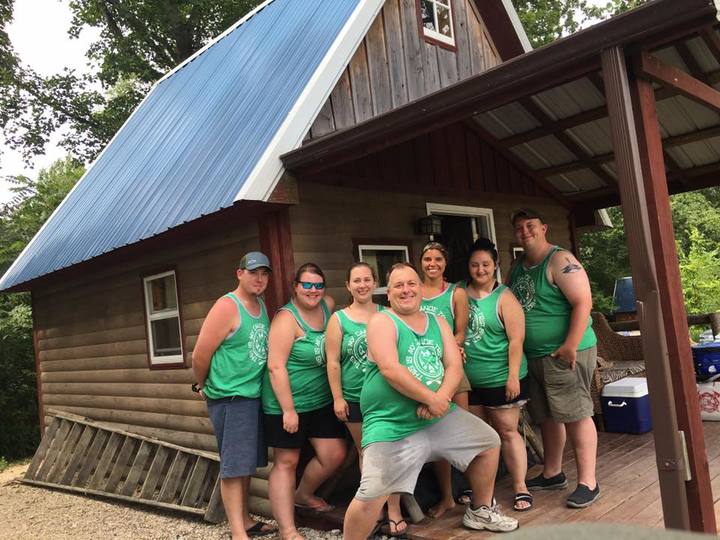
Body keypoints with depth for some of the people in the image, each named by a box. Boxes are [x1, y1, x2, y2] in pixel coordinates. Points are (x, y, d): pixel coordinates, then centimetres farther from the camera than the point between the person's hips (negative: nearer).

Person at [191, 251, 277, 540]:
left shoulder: (261, 306, 10)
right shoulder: (227, 307, -14)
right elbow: (200, 356, -12)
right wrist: (205, 386, 2)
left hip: (254, 395, 8)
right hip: (230, 398, -7)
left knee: (247, 464, 16)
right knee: (234, 466, -2)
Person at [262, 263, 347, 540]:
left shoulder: (328, 305, 2)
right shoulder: (287, 318, -17)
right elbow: (276, 367, -21)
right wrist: (288, 410, -21)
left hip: (322, 400, 7)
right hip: (287, 404, -7)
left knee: (335, 454, 10)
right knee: (286, 462, 3)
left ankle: (302, 495, 35)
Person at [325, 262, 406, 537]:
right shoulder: (339, 319, -1)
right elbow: (333, 362, -3)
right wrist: (338, 398, -6)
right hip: (355, 398, 0)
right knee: (367, 453, 11)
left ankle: (394, 509, 13)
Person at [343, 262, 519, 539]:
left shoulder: (438, 322, 10)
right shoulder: (382, 322, -9)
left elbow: (454, 366, 1)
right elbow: (390, 369, -21)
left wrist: (441, 398, -18)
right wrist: (431, 398, -20)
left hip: (439, 416, 7)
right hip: (391, 424, -6)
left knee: (490, 442, 14)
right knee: (371, 497, -17)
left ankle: (480, 511, 34)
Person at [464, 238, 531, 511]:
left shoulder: (504, 297, -8)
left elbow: (516, 340, -12)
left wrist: (513, 377, -16)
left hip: (500, 378, -4)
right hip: (469, 380, 4)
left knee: (507, 431, 4)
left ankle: (520, 487, 17)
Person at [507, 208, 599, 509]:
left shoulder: (560, 260, -10)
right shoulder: (517, 269, 13)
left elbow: (583, 303, -18)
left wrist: (571, 345, -24)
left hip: (565, 353, -8)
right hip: (532, 356, 8)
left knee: (575, 415, -3)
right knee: (547, 416, 16)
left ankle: (588, 483, 8)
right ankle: (552, 474, 30)